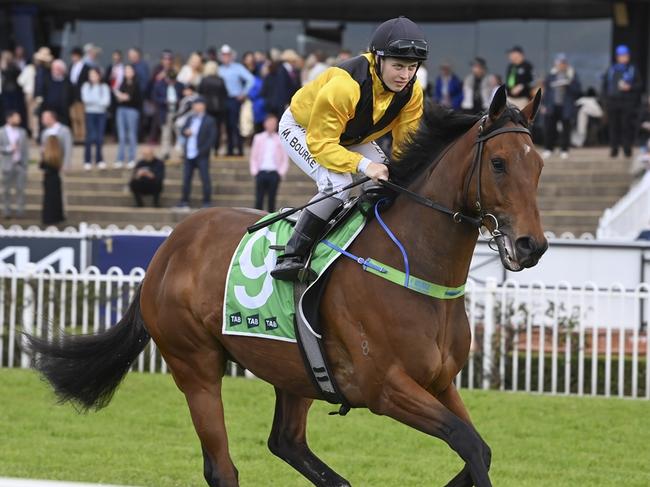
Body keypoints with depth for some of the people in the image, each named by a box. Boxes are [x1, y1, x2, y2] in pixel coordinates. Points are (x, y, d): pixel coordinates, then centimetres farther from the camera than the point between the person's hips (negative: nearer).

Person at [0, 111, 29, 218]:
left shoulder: (22, 132, 9)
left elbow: (26, 149, 9)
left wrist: (25, 163, 2)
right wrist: (9, 149, -18)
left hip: (20, 164, 2)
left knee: (20, 188, -3)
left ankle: (20, 210, 2)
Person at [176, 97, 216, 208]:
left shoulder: (209, 121, -4)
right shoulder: (190, 119, 15)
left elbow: (212, 137, -9)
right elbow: (183, 129, 19)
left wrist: (203, 150, -16)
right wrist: (185, 132, -6)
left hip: (201, 155, -6)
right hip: (189, 155, 6)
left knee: (205, 179, -4)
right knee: (186, 179, 8)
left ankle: (206, 202, 1)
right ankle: (184, 201, 15)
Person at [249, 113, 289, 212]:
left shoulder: (280, 139, 7)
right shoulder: (258, 138, 10)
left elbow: (285, 159, 7)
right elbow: (253, 157, 11)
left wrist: (281, 172, -4)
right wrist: (254, 171, 0)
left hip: (274, 173, -1)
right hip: (261, 172, 1)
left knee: (272, 199, 0)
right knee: (259, 199, -4)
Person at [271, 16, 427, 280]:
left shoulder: (411, 91, -21)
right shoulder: (343, 85, -42)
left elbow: (407, 142, -12)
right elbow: (320, 143, -38)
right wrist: (363, 164, -50)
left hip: (352, 137, 7)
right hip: (302, 129, -7)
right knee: (338, 183, -30)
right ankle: (291, 256, -22)